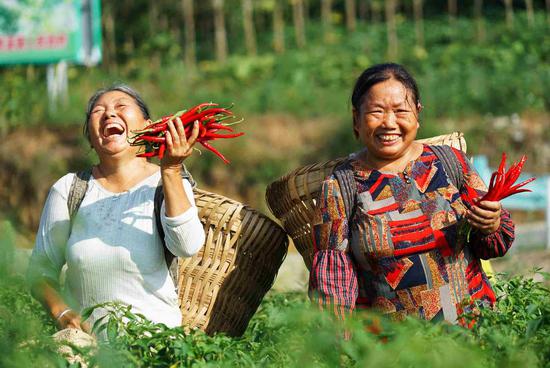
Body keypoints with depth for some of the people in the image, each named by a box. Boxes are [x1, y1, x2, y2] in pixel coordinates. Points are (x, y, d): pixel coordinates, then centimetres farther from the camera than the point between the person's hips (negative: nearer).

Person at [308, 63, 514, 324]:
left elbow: (494, 247, 14)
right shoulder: (338, 190, 4)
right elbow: (332, 281, 0)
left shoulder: (449, 162, 9)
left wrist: (491, 226, -8)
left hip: (471, 323, 1)